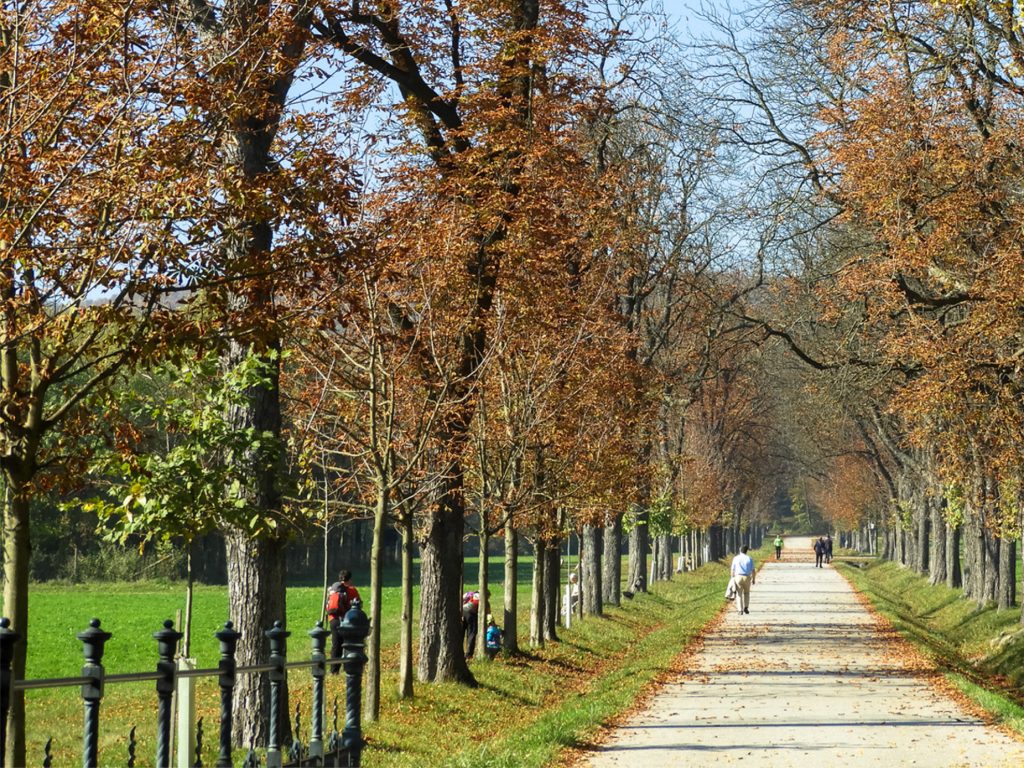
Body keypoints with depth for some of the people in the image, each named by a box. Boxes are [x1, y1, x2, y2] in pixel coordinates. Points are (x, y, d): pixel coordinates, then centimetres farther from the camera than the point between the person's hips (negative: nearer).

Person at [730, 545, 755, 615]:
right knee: (746, 593, 21)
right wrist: (754, 579, 10)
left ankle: (740, 610, -3)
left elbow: (732, 569, 1)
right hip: (747, 578, 1)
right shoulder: (749, 559, -1)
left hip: (738, 577, 0)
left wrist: (733, 578, 13)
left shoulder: (736, 558, 0)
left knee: (739, 594, 6)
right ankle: (746, 607, 12)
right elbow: (753, 570, -1)